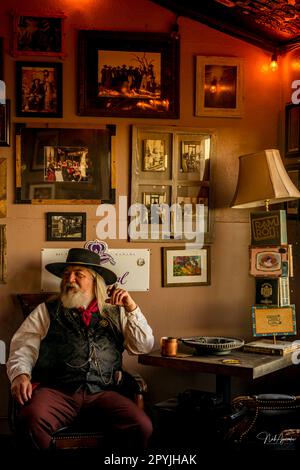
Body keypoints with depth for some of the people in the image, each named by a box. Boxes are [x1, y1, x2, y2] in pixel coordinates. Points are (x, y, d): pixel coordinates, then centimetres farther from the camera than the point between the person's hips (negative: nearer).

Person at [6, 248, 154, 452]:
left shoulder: (115, 314, 20)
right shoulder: (46, 312, 17)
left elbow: (144, 347, 15)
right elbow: (23, 349, 7)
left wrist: (132, 309, 4)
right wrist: (20, 375, -13)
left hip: (102, 392, 1)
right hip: (55, 390, -1)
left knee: (142, 427, -26)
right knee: (32, 421, -34)